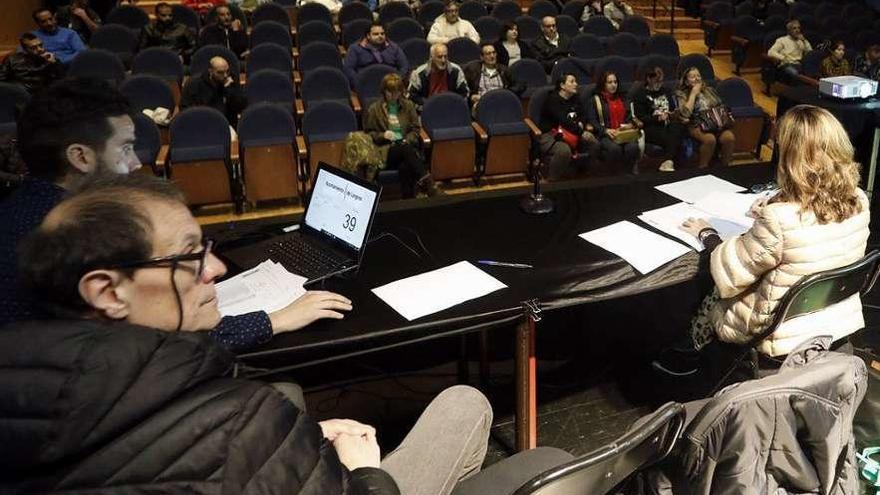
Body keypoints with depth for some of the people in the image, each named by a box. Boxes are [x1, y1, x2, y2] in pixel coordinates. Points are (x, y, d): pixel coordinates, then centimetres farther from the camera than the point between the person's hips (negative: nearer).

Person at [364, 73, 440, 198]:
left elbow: (415, 129, 17)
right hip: (386, 150, -2)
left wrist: (408, 140, -4)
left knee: (405, 167, -36)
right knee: (406, 149, -37)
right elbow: (369, 133, 11)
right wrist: (383, 135, -9)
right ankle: (426, 181, -44)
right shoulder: (374, 109, 11)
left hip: (406, 146, 2)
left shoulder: (408, 106, 18)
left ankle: (409, 200, -35)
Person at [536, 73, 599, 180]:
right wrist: (581, 131, -26)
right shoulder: (553, 99, -12)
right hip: (549, 134, -7)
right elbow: (563, 120, -22)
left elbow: (584, 114, 9)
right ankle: (552, 180, -20)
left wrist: (581, 124, -15)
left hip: (570, 132, 7)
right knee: (564, 150, -38)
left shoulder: (575, 99, 13)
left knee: (594, 143, -15)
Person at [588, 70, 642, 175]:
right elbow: (592, 121, -1)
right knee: (614, 148, -37)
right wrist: (606, 130, -16)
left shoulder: (622, 99, 25)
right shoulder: (596, 99, 9)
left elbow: (629, 117, 24)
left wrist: (630, 125, 0)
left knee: (632, 147, -32)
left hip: (625, 133, 3)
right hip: (605, 134, -3)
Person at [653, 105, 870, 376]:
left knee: (713, 300, 22)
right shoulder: (860, 202, -11)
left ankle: (688, 356, 46)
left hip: (787, 344, -6)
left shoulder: (778, 220, -33)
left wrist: (707, 234, -2)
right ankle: (690, 354, 39)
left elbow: (729, 275, -17)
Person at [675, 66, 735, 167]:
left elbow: (721, 106, 23)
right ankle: (703, 168, -19)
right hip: (696, 125, -4)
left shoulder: (709, 90, 22)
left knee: (730, 137, -28)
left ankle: (725, 166, -12)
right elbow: (685, 113, -11)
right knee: (710, 139, -37)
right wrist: (693, 93, -5)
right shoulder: (681, 94, 6)